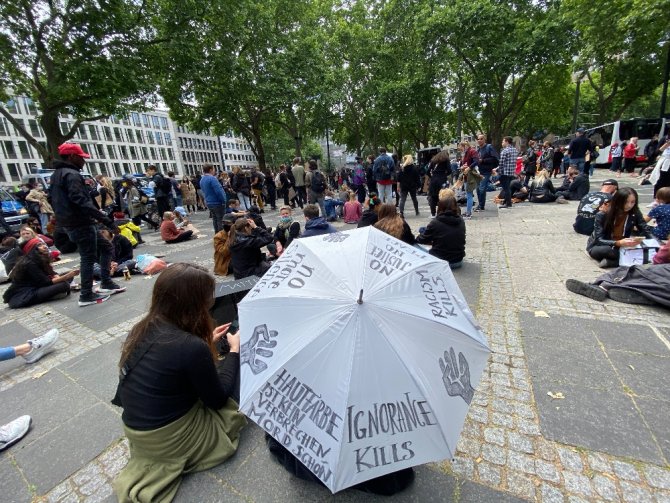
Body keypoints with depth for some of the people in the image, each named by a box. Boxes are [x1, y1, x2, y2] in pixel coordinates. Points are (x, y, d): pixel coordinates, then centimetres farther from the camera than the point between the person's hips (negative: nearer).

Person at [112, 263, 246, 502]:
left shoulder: (142, 329, -8)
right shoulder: (192, 347, -31)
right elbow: (218, 400, -14)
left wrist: (208, 343, 9)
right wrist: (235, 350, -5)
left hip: (135, 431, 8)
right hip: (169, 439, -7)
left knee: (216, 372, 20)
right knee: (242, 373, 4)